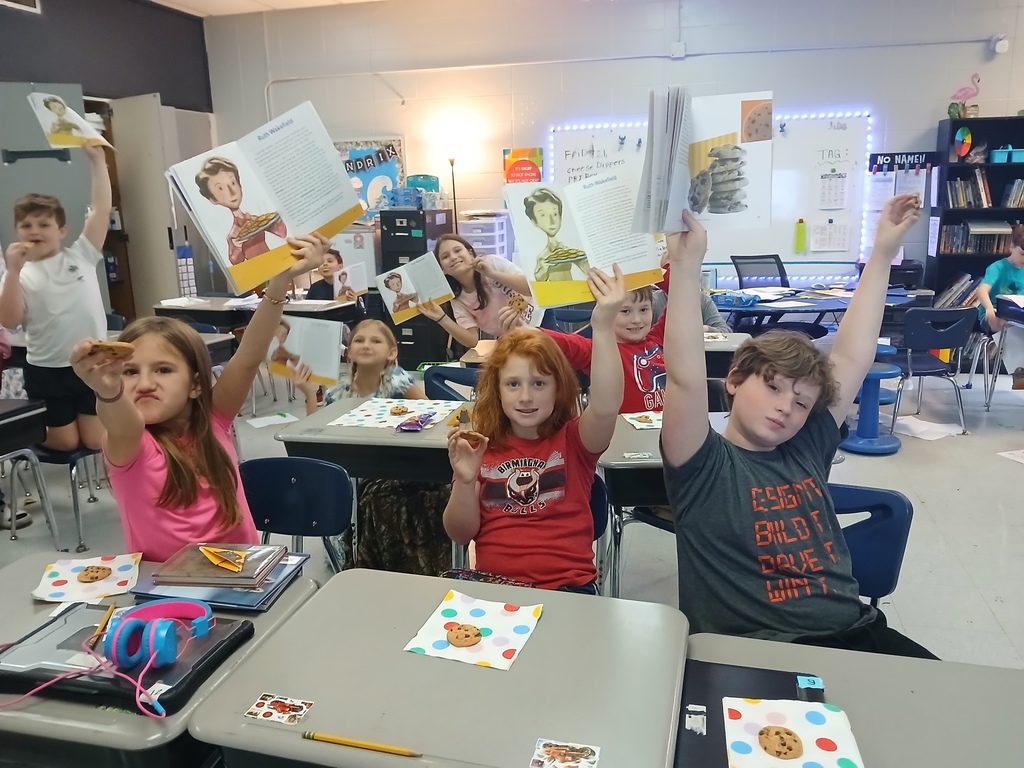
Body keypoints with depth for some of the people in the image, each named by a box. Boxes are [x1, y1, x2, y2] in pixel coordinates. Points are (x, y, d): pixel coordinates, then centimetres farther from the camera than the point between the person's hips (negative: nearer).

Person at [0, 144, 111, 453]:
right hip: (46, 370, 0)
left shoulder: (81, 256, 2)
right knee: (66, 442, 5)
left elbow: (101, 209, -4)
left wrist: (97, 161, -8)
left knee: (96, 441, 0)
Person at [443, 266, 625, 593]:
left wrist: (604, 327, -35)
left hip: (567, 587, -2)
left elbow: (606, 407, -23)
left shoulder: (574, 441, 1)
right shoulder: (482, 447, 6)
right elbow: (461, 534, 5)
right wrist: (464, 481, -15)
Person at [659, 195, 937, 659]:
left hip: (854, 633, 5)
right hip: (754, 654, -5)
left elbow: (852, 358, 12)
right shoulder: (703, 467, -4)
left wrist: (883, 252, 13)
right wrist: (686, 266, -28)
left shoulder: (807, 450, 10)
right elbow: (685, 379, -21)